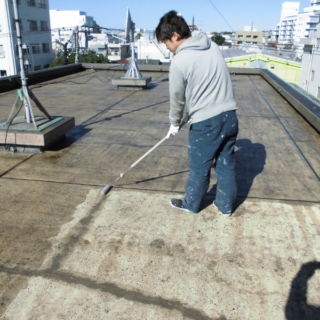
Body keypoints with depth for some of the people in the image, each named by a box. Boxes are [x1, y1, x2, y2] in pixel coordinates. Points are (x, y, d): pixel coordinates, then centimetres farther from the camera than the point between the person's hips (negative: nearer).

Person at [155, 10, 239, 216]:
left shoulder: (179, 61, -13)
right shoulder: (213, 46, 7)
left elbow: (177, 98, -3)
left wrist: (175, 123, 14)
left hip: (205, 122, -6)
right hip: (229, 116, 7)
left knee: (199, 167, 12)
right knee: (227, 164, 16)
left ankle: (191, 204, 32)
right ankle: (226, 205, 31)